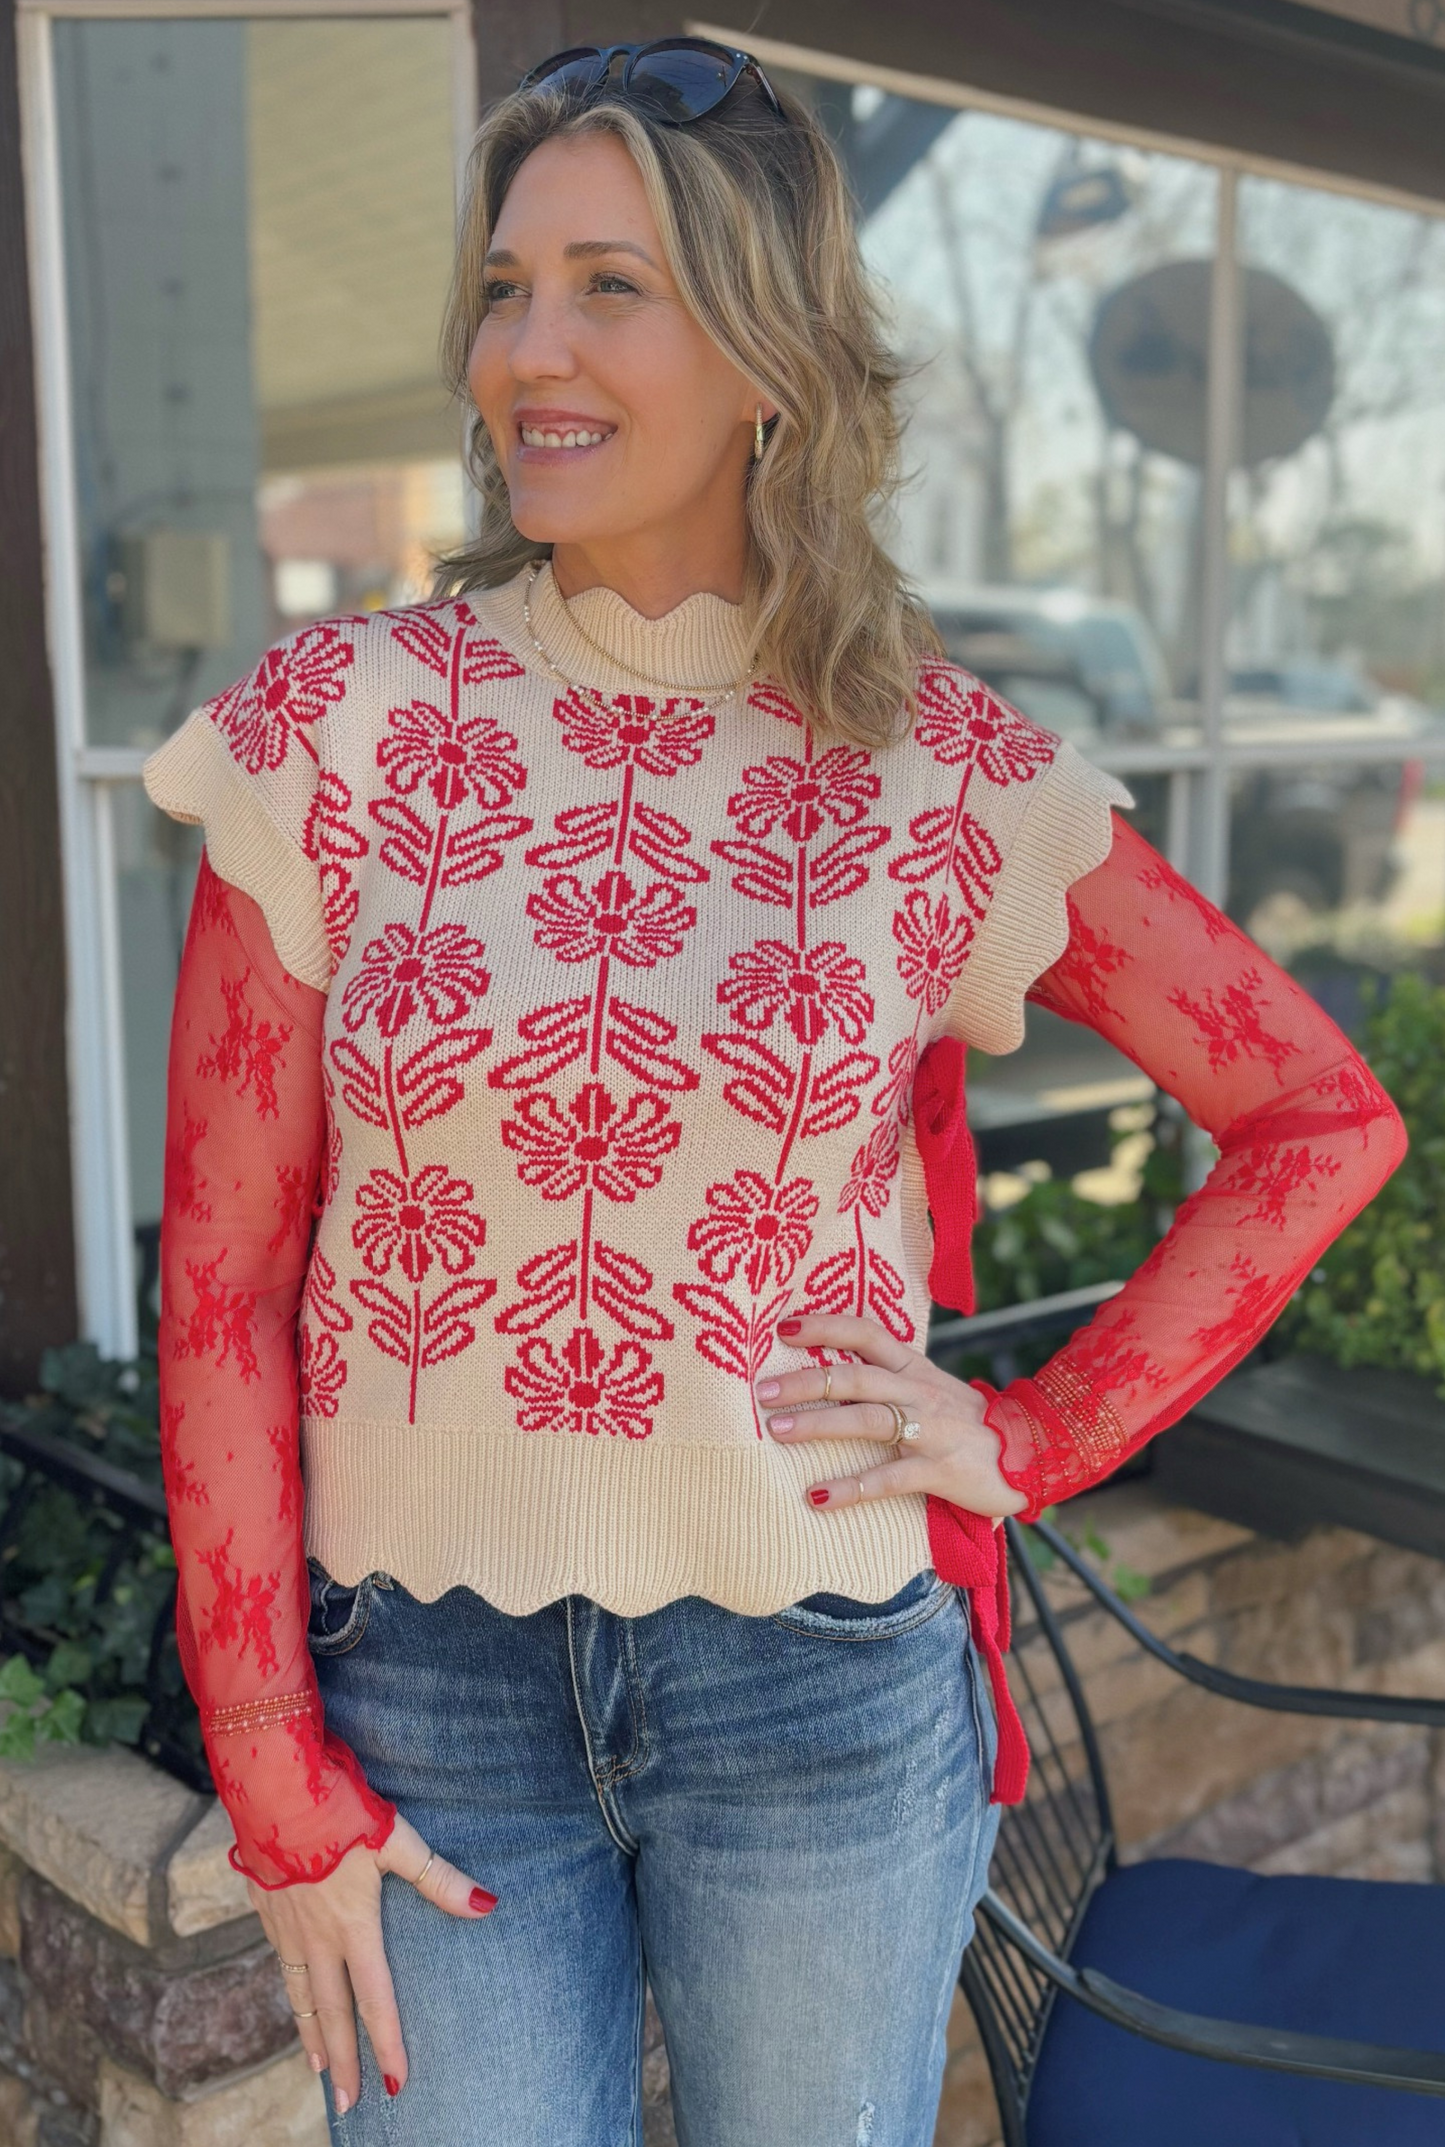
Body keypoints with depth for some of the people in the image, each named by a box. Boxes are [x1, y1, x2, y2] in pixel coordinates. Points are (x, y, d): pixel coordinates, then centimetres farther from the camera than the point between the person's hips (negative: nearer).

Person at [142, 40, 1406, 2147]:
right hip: (433, 1677, 0)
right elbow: (222, 1286, -4)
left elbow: (1325, 1118, 3)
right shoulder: (335, 732, -6)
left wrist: (1038, 1439, -4)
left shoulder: (945, 774, -6)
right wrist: (275, 1780, -4)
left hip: (826, 1686, 0)